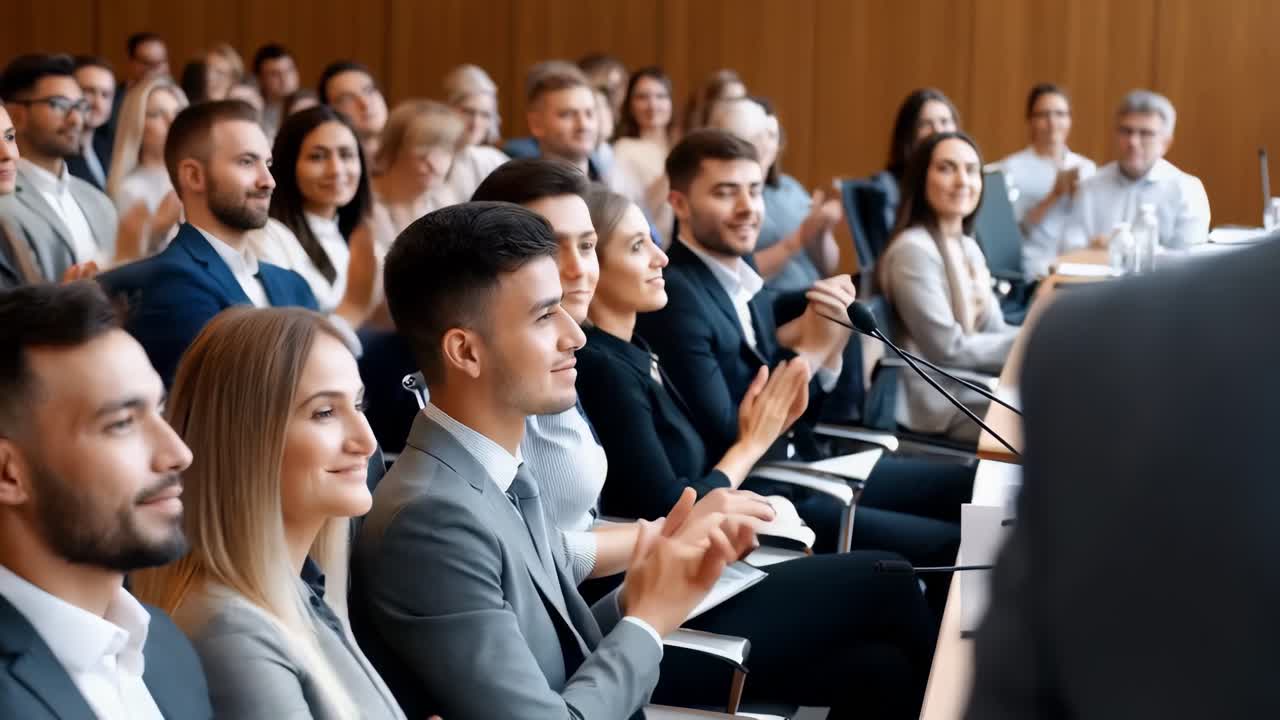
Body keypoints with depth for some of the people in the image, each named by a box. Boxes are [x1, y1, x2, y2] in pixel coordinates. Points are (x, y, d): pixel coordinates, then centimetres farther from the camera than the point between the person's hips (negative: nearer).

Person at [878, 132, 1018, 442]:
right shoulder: (913, 250, -15)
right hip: (941, 400, -8)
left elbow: (993, 330, 13)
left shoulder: (969, 247, 14)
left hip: (976, 383, 9)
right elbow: (949, 350, -18)